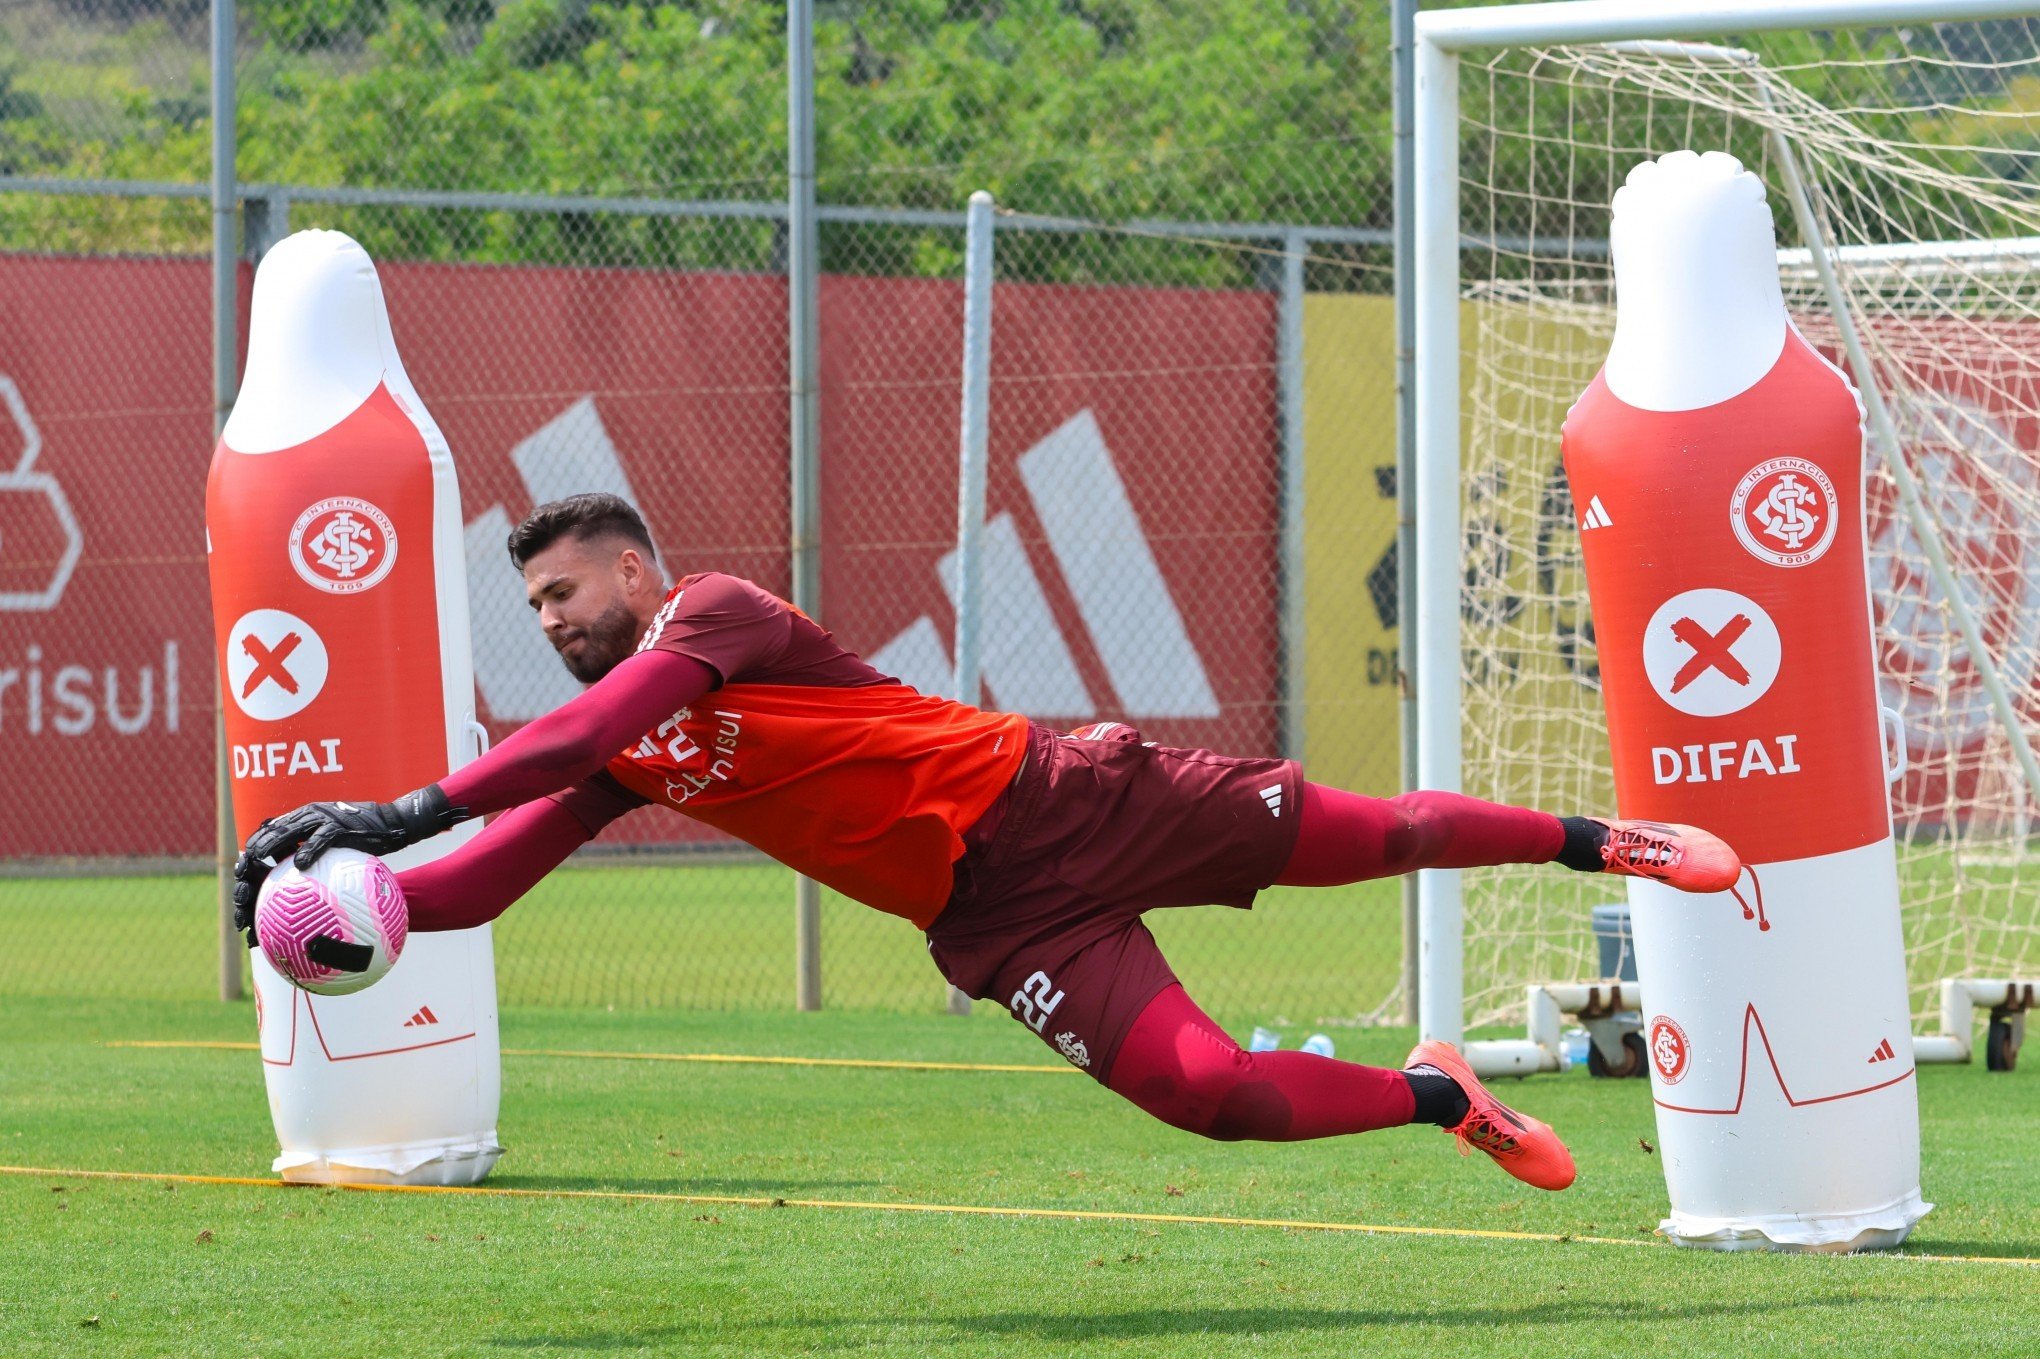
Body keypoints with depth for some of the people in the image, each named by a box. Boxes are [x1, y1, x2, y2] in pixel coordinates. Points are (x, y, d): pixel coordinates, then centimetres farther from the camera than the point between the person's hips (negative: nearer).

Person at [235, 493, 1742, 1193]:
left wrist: (409, 809, -36)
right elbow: (481, 880, 2)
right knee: (1213, 1095, -12)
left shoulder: (713, 614, -12)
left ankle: (1600, 838, 22)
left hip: (1055, 797, -5)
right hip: (992, 924, 5)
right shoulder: (614, 763, 9)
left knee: (1360, 835, -2)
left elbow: (601, 722, -30)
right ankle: (1441, 1098, 14)